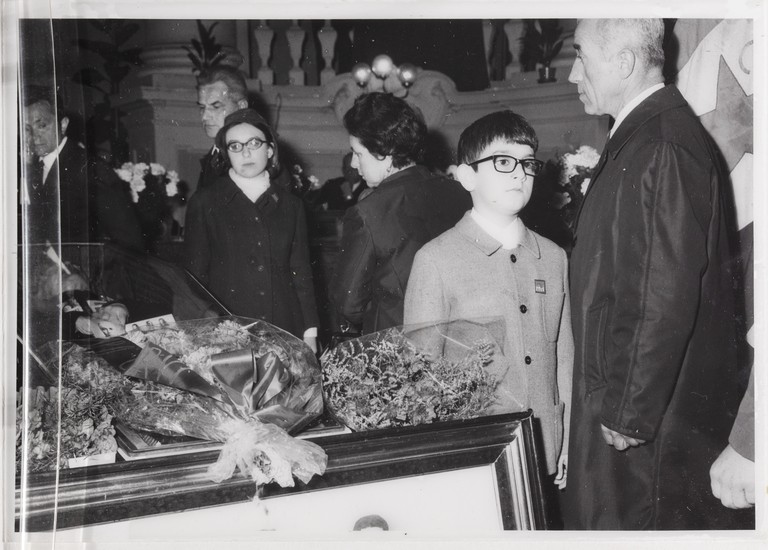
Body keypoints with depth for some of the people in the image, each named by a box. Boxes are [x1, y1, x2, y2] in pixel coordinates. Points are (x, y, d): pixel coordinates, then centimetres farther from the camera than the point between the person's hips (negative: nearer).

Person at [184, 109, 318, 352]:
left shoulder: (290, 205, 10)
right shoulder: (204, 203, 4)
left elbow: (302, 274, 11)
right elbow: (196, 274, 3)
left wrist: (310, 334, 6)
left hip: (285, 331, 2)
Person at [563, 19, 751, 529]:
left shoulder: (663, 147, -20)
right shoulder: (639, 136, 10)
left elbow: (665, 298, -24)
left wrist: (630, 411, -20)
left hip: (655, 412, -9)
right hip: (623, 396, 9)